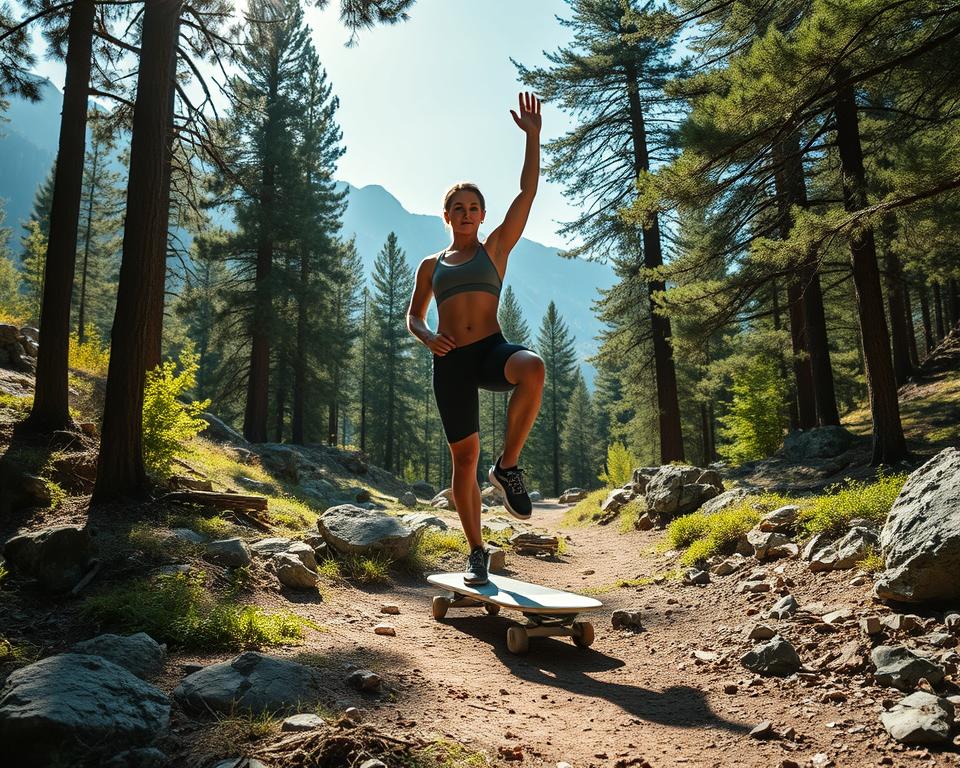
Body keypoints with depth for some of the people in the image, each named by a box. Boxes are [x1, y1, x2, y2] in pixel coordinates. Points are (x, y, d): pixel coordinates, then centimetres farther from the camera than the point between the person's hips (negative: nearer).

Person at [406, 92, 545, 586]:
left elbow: (527, 191, 5)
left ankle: (508, 467, -21)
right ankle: (476, 552, 16)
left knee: (532, 368, -38)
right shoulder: (431, 265, 18)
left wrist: (533, 136, 0)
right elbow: (413, 317, 19)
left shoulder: (496, 247, 13)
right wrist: (428, 337, -4)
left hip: (492, 350, -2)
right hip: (450, 361, 2)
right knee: (464, 456, 2)